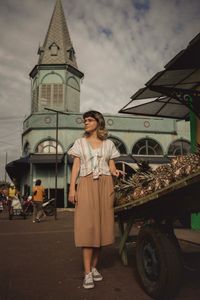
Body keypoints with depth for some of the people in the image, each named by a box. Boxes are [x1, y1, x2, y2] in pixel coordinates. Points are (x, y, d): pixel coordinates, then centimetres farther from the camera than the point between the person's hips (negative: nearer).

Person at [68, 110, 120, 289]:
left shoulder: (108, 144, 14)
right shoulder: (80, 143, 13)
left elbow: (112, 167, 12)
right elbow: (76, 166, 6)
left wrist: (115, 172, -11)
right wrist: (72, 188, -4)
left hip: (105, 185, 1)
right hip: (86, 185, -1)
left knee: (102, 224, 0)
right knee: (87, 225, -8)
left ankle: (94, 267, 13)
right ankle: (87, 273, -6)